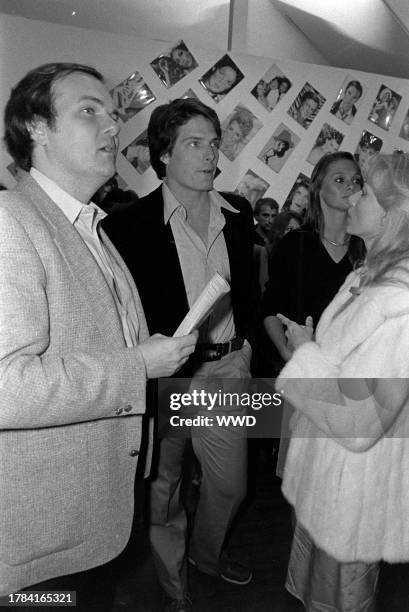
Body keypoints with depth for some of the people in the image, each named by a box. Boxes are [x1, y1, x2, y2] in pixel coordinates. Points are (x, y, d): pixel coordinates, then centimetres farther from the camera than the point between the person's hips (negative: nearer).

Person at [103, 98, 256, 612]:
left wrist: (244, 341, 12)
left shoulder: (239, 213, 4)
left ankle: (207, 552, 52)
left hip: (227, 366, 5)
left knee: (230, 485, 20)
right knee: (162, 488, 15)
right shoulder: (129, 224, -13)